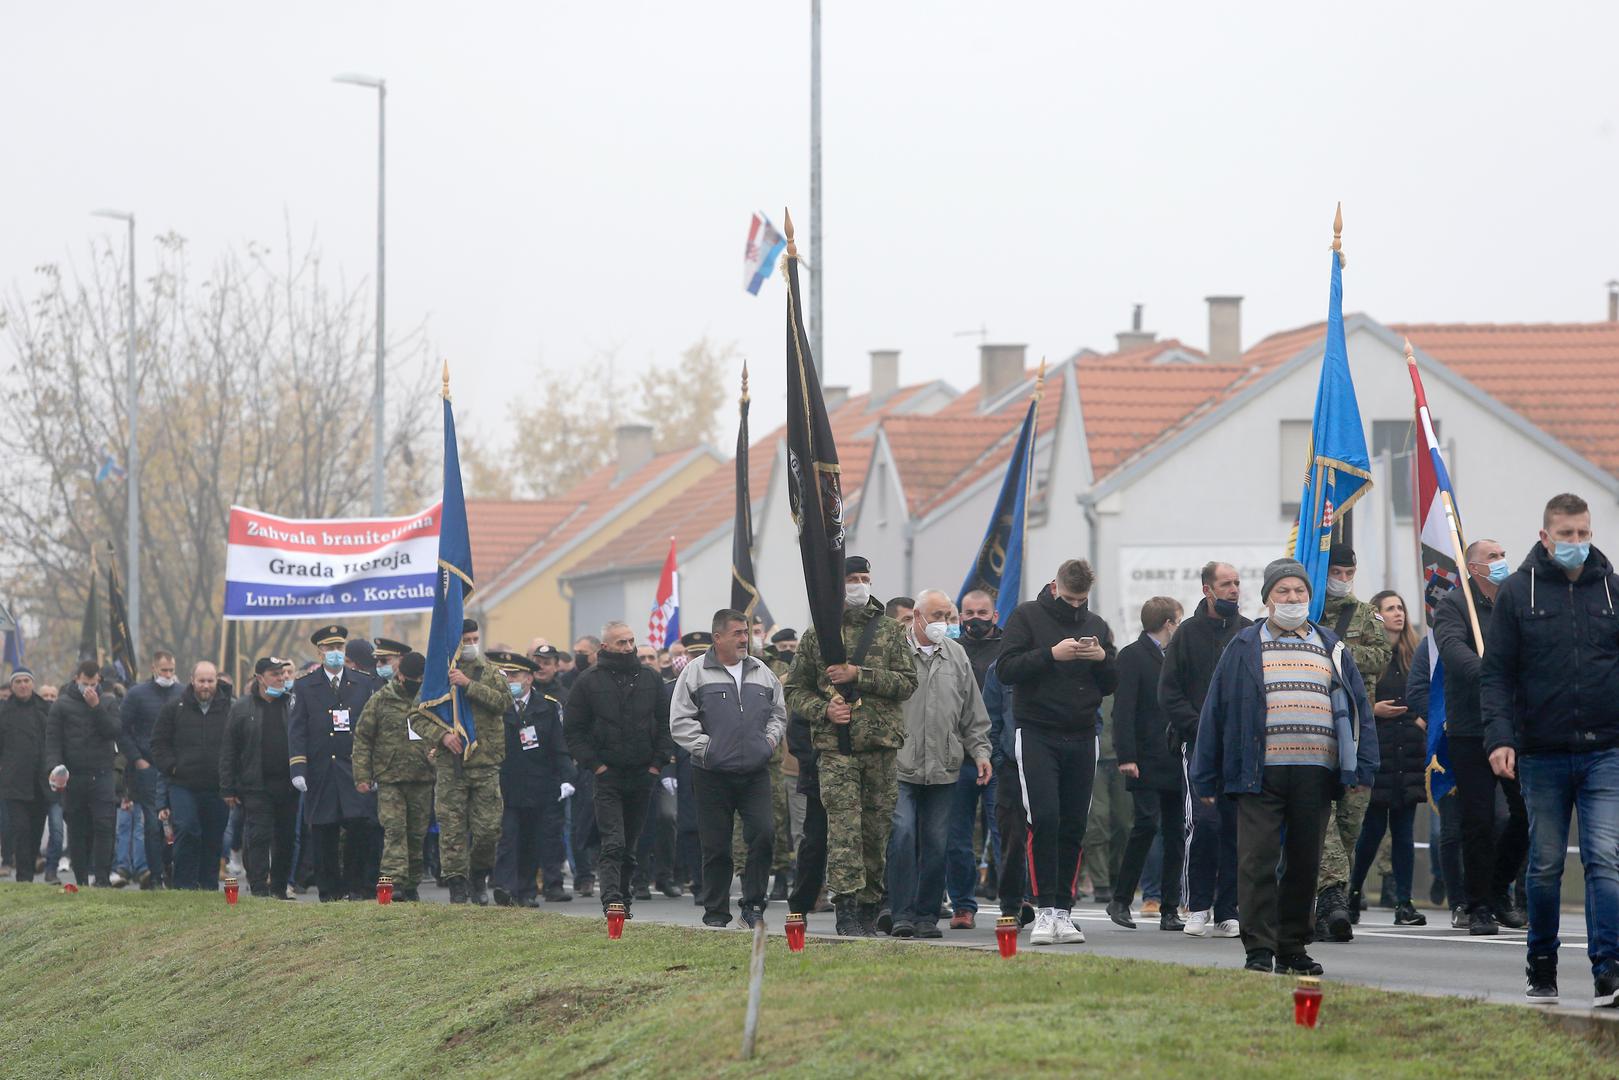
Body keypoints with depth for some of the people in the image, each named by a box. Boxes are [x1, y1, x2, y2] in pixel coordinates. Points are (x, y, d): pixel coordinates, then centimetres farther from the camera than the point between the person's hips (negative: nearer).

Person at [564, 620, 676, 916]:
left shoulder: (650, 679, 10)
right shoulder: (588, 681, 0)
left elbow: (666, 724, 13)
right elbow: (573, 730, 0)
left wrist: (658, 763, 2)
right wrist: (594, 765, -9)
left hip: (643, 773, 4)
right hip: (607, 774, -4)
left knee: (630, 845, 11)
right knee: (613, 844, -15)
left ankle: (623, 896, 21)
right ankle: (612, 899, -21)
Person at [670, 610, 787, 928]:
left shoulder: (761, 672, 13)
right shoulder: (695, 673, 0)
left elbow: (779, 713, 24)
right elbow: (680, 722, -2)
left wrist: (771, 738, 7)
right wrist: (705, 747, -9)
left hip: (755, 772, 3)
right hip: (713, 774, -3)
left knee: (763, 833, -10)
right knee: (715, 846, 2)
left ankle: (752, 904, 2)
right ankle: (716, 912, 12)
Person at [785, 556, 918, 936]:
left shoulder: (889, 631, 10)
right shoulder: (817, 635, 9)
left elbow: (907, 683, -1)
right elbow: (795, 690, 13)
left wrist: (858, 675, -11)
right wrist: (824, 709, -6)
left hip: (881, 745, 1)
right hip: (836, 747, -1)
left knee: (877, 828, 4)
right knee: (844, 827, -13)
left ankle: (868, 905, 13)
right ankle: (847, 908, -17)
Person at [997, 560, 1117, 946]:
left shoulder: (1096, 625, 13)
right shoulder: (1027, 616, 1)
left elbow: (1112, 684, 13)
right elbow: (1006, 668, -9)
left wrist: (1102, 658, -8)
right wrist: (1051, 655, -20)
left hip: (1081, 737, 4)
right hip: (1037, 735, -4)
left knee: (1074, 827, 3)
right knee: (1044, 820, -14)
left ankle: (1063, 911, 7)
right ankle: (1044, 910, -12)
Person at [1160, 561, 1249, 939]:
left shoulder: (1251, 634, 11)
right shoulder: (1188, 634, 5)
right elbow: (1169, 694, 3)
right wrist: (1200, 727, -8)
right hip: (1201, 745, -3)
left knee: (1236, 827, 1)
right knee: (1205, 819, -15)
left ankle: (1228, 912, 7)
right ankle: (1198, 906, -5)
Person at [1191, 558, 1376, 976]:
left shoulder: (1332, 650, 15)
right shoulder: (1244, 648, 8)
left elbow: (1359, 708, 14)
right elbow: (1215, 710, 7)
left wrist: (1363, 767, 3)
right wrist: (1206, 779, 3)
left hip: (1316, 774, 3)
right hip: (1260, 774, -3)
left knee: (1305, 864, 6)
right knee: (1257, 862, -9)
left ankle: (1293, 949, 15)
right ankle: (1259, 950, -9)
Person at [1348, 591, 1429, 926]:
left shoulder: (1413, 655, 12)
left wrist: (1422, 720, 2)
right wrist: (1372, 710, -16)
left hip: (1409, 752, 4)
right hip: (1376, 750, -4)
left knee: (1404, 830, 3)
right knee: (1374, 828, -2)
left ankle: (1404, 903, 3)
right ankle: (1353, 894, 16)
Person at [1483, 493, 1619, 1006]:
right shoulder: (1516, 593, 3)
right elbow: (1496, 673, 2)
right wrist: (1499, 736, -10)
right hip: (1542, 755, 0)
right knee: (1546, 865, 8)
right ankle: (1542, 965, 23)